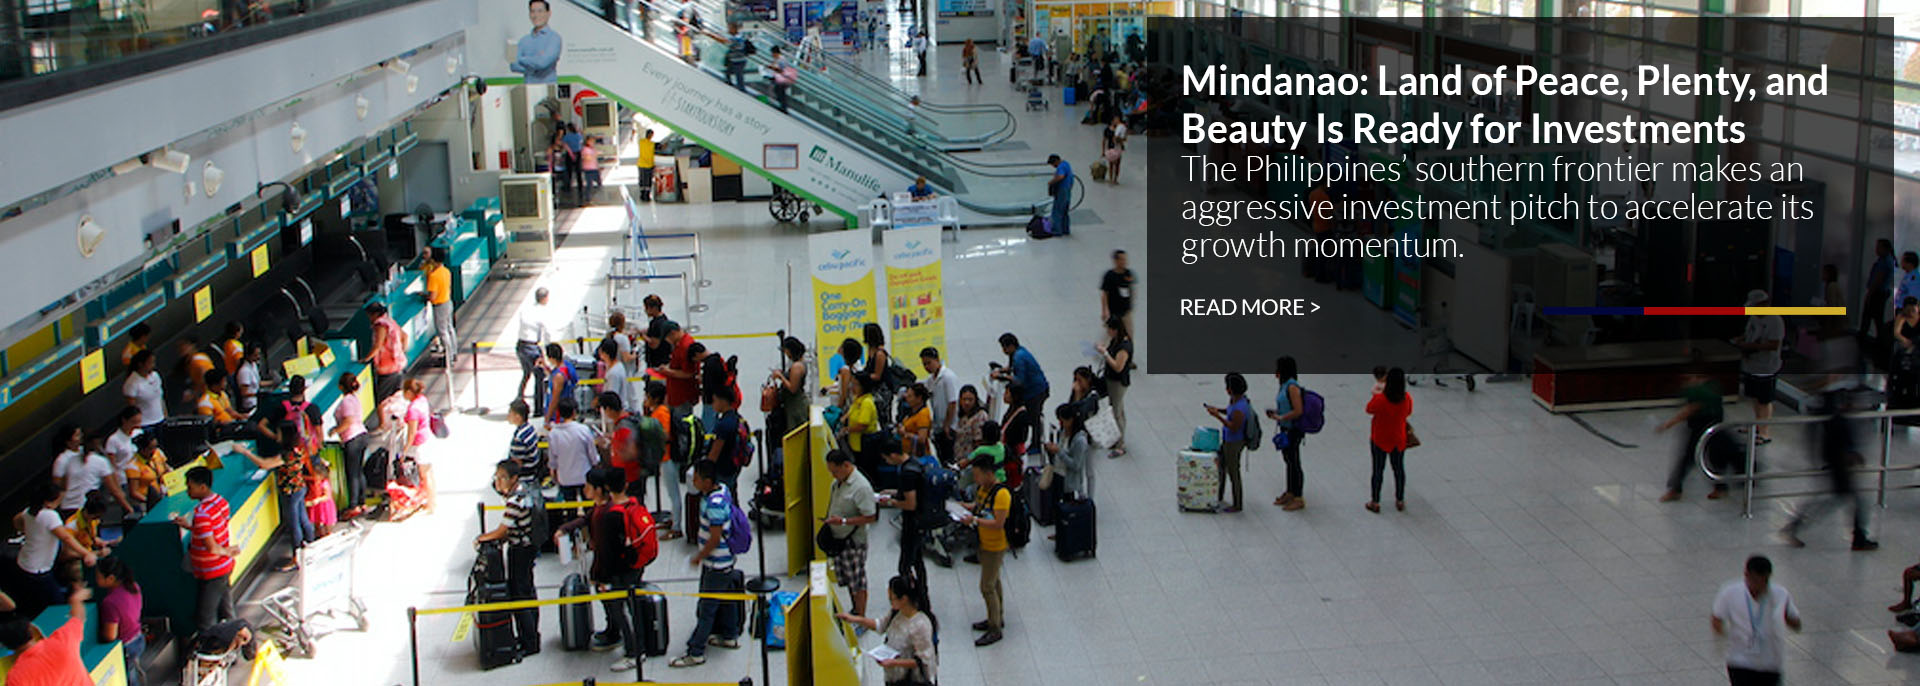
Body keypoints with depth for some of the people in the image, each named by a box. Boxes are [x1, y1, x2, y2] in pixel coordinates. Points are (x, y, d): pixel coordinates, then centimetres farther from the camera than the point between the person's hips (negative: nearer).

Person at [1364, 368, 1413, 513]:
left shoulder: (1380, 399, -29)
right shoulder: (1407, 399, -18)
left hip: (1380, 441, -3)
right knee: (1399, 469, 20)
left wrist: (1376, 394, 2)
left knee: (1378, 470, 12)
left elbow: (1369, 409, -10)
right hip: (1399, 440, 3)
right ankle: (1400, 501, 33)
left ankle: (1375, 503, 23)